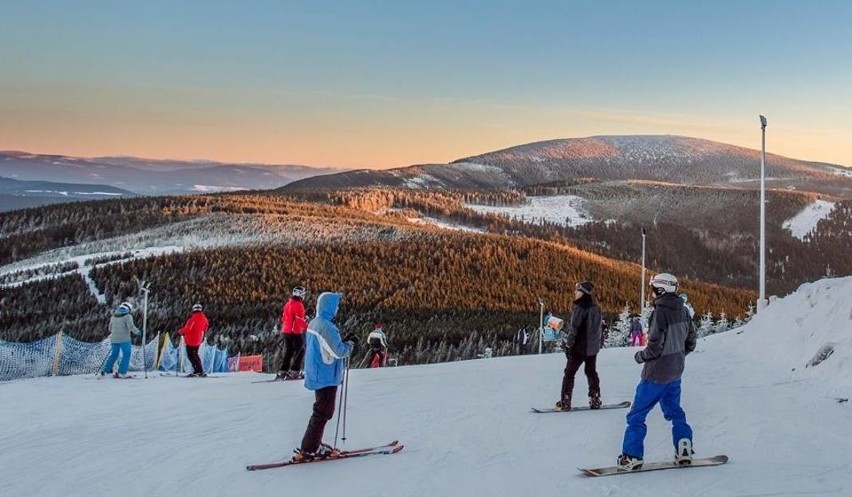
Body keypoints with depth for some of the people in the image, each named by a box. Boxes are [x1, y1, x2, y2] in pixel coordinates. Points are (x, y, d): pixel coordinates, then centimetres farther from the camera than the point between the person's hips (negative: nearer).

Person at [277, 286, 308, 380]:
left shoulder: (288, 303, 12)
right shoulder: (298, 305, -14)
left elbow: (283, 317, 17)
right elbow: (299, 320, -19)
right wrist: (307, 325, -9)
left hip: (286, 331, 9)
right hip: (295, 332, -9)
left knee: (288, 351, 14)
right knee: (300, 351, -1)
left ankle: (283, 371, 12)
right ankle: (295, 371, -8)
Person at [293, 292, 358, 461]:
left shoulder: (314, 323, 9)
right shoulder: (326, 327, -22)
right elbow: (339, 352, -22)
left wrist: (344, 340, 9)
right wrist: (351, 343, -5)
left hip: (318, 375, 10)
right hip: (326, 377, -10)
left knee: (322, 411, 20)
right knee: (323, 412, -3)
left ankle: (313, 444, 26)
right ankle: (308, 450, 0)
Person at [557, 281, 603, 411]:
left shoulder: (580, 307, -17)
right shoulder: (595, 308, 8)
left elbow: (574, 328, -19)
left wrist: (568, 345, -14)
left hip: (579, 346, -7)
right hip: (593, 347, 7)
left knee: (569, 373, -1)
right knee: (591, 372, 17)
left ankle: (565, 402, -3)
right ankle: (595, 400, 18)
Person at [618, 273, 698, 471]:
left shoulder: (660, 312, -20)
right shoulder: (683, 311, 4)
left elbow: (655, 346, -23)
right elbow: (690, 343, 10)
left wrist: (640, 356, -5)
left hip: (657, 373, -8)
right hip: (675, 372, 8)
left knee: (636, 415, 0)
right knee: (674, 410, 22)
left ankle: (632, 456, 0)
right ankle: (684, 450, 19)